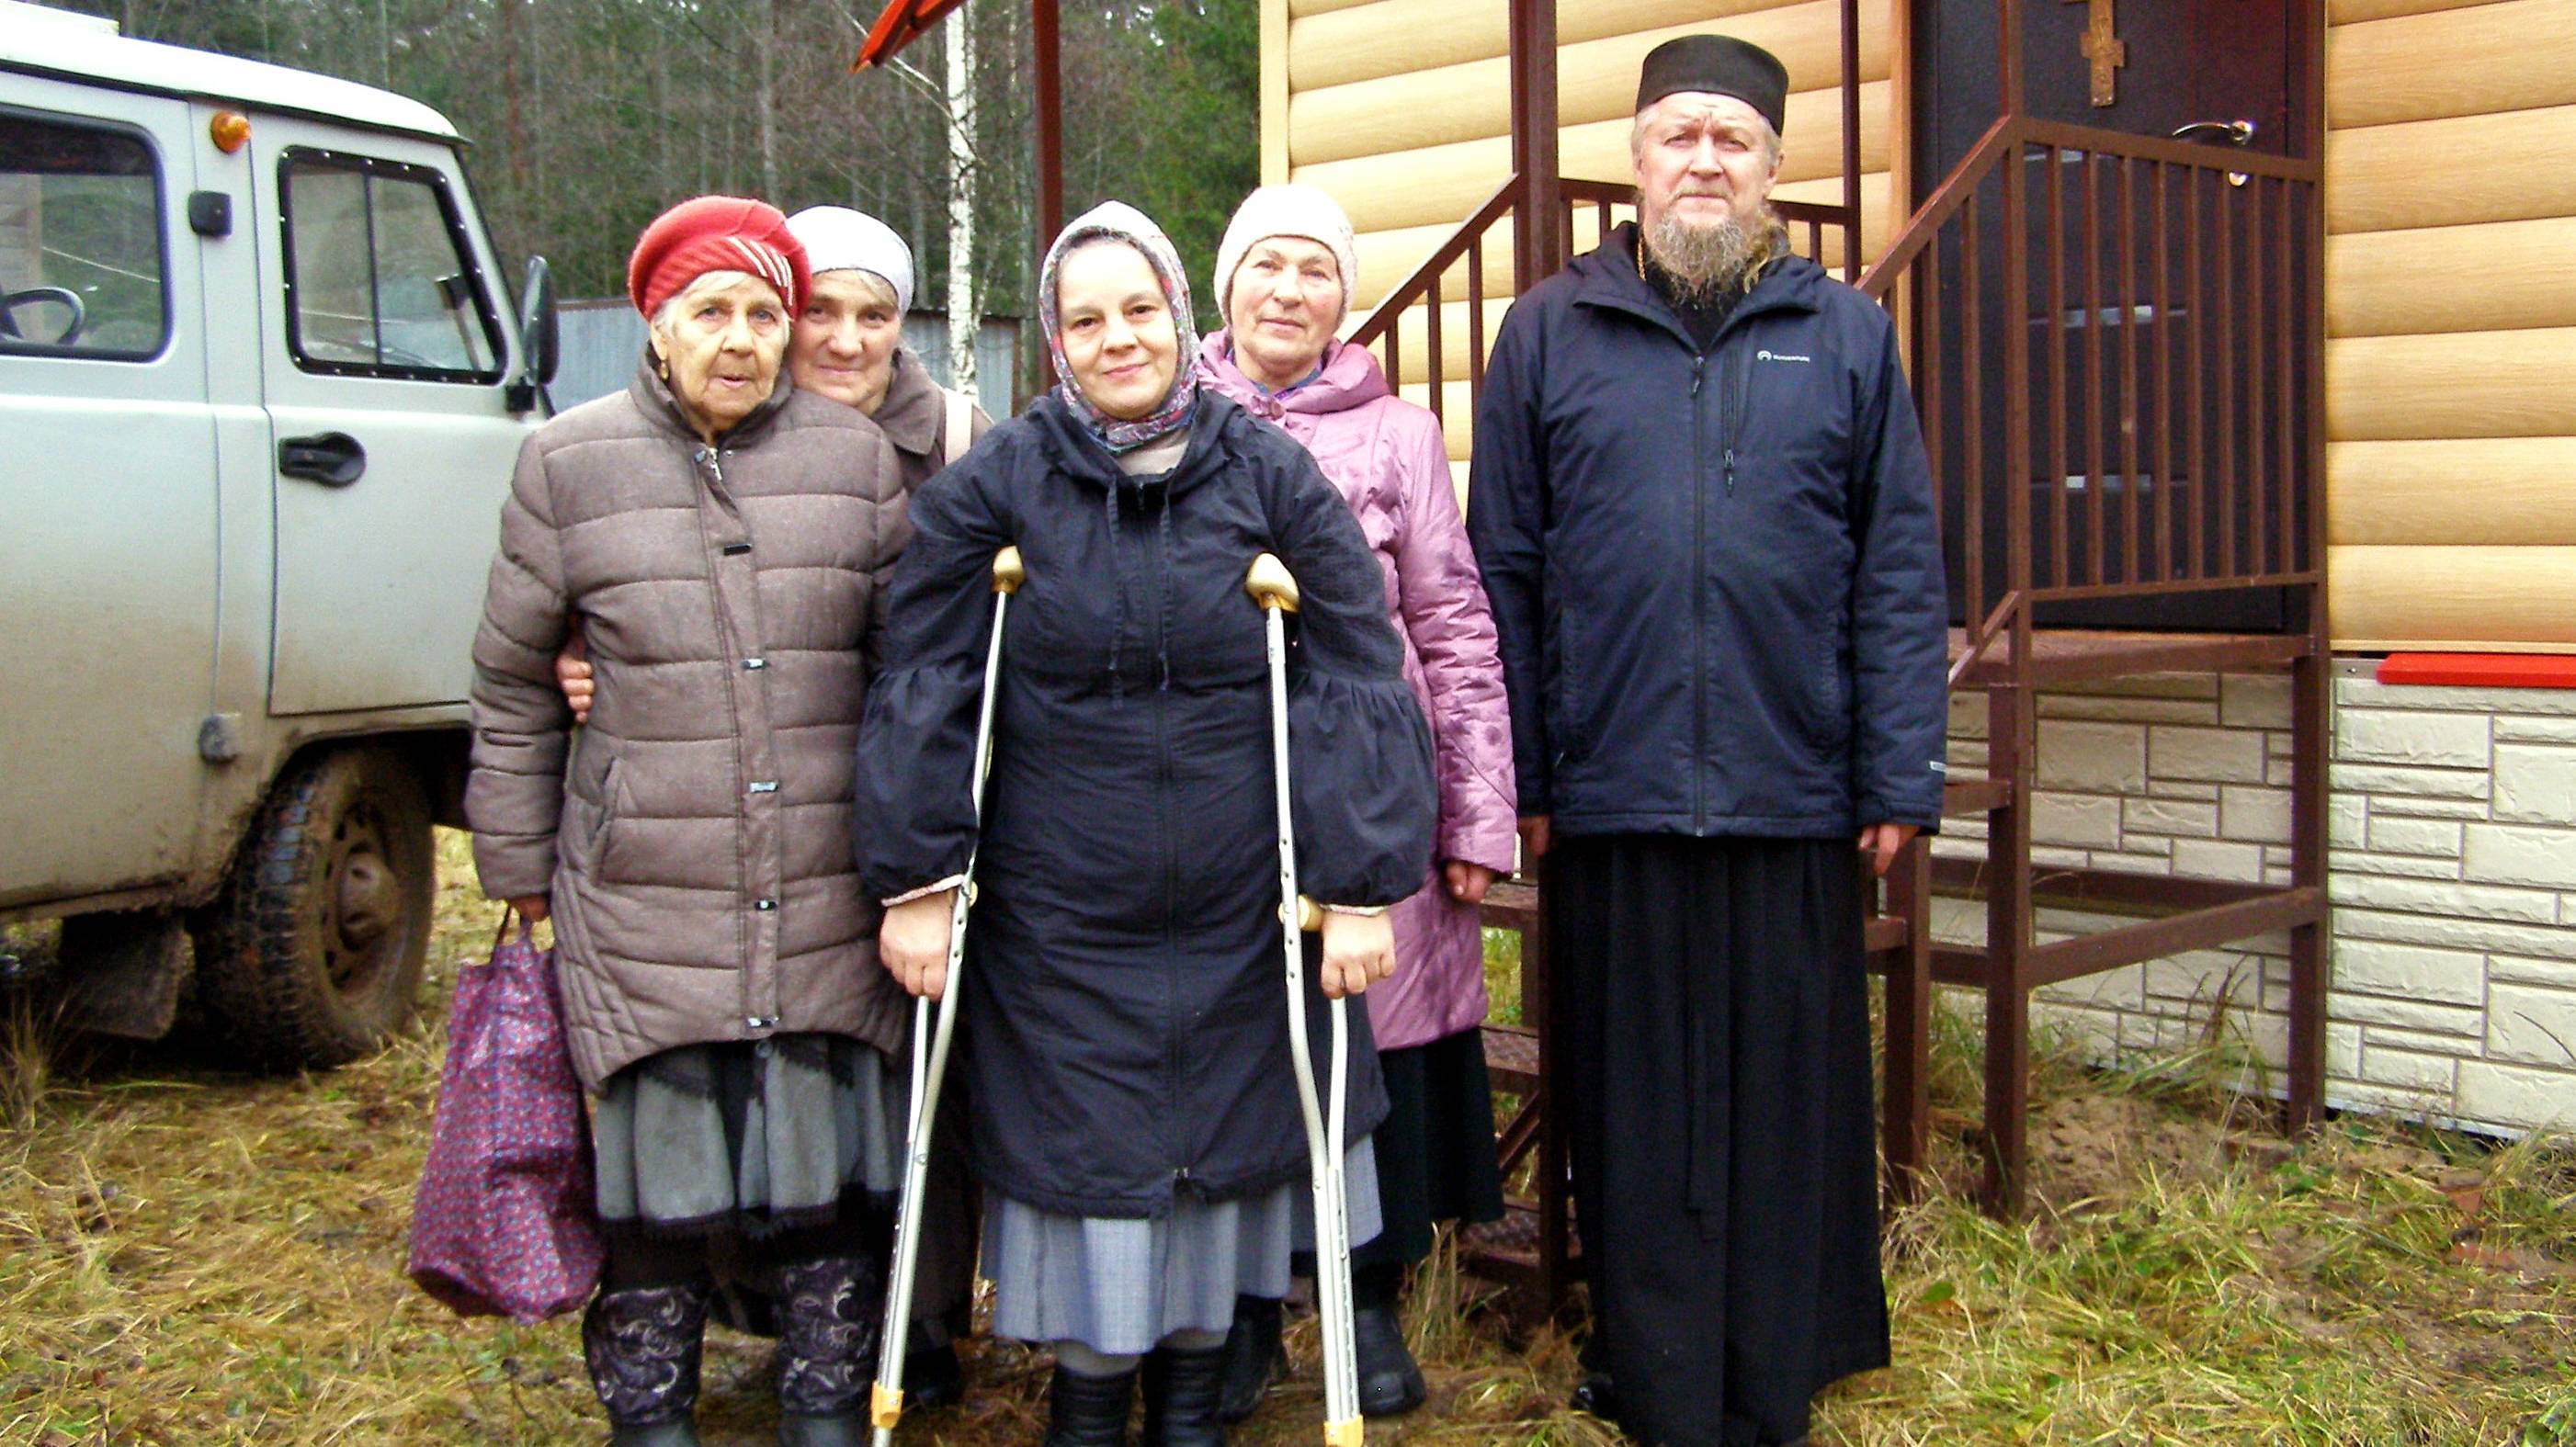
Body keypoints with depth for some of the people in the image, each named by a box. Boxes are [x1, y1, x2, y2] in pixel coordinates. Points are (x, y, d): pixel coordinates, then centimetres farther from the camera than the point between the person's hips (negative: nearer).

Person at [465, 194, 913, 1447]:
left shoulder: (857, 457, 6)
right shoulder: (569, 465, 3)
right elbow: (512, 682, 9)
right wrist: (518, 862, 10)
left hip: (828, 906, 1)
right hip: (643, 908, -1)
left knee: (825, 1171, 10)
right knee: (658, 1174, 8)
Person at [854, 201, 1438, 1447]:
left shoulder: (1271, 477, -1)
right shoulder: (992, 487, -2)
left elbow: (1357, 686, -3)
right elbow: (922, 690, -1)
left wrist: (1361, 884, -8)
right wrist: (917, 880, -4)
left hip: (1240, 915, 1)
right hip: (1060, 917, -1)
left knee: (1223, 1143, 13)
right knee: (1087, 1155, 7)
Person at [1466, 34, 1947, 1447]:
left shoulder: (1846, 335, 8)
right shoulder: (1547, 332, 7)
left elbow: (1899, 573, 5)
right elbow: (1504, 572, 6)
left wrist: (1900, 777, -1)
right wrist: (1512, 777, 2)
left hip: (1793, 798, 0)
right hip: (1611, 800, 0)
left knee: (1785, 1105, 8)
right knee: (1636, 1116, 8)